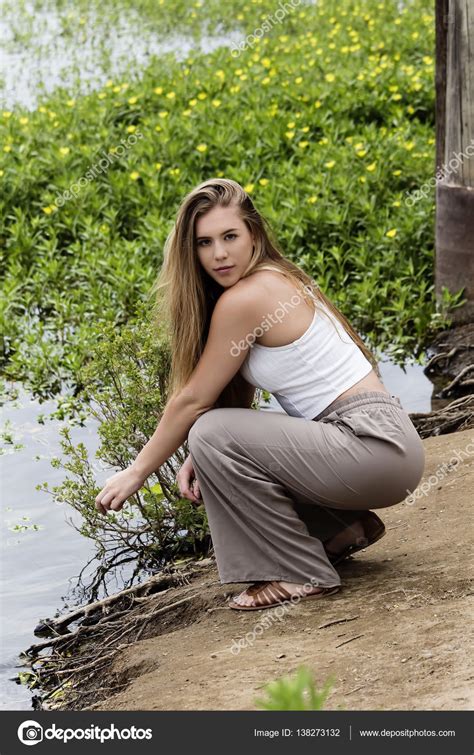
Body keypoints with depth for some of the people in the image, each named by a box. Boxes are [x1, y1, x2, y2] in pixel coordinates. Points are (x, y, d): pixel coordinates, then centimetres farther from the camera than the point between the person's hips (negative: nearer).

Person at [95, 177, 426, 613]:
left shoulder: (244, 299, -16)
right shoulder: (277, 281, 12)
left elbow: (193, 400, -10)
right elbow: (237, 399, 12)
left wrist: (136, 473, 0)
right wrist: (202, 459, -2)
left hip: (374, 446, -10)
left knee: (213, 435, -16)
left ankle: (300, 575, -7)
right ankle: (342, 528, 19)